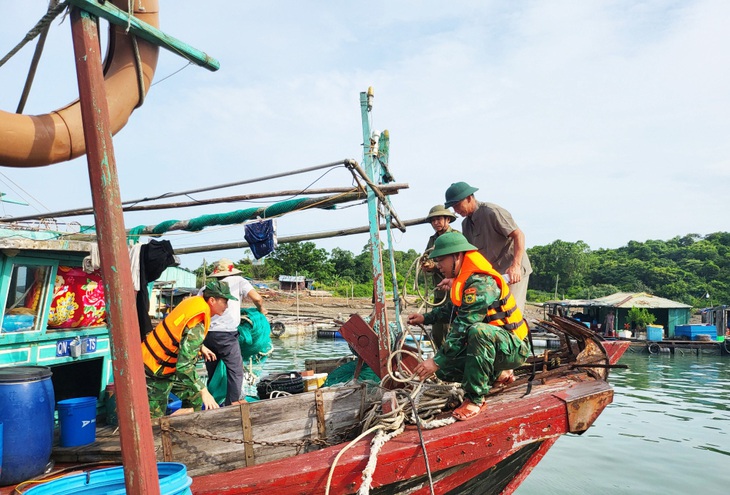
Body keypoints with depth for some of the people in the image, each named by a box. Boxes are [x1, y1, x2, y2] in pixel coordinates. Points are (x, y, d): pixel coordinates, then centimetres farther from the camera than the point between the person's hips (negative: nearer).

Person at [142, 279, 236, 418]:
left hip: (169, 365, 9)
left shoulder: (195, 302, -6)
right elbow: (184, 366, -36)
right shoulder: (197, 326, -32)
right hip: (156, 374, -9)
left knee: (194, 396, 17)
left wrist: (200, 347, 14)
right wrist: (203, 391, -34)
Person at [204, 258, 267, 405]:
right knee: (236, 372, -1)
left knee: (212, 374, 17)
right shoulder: (238, 281, 8)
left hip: (206, 334, 5)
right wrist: (261, 309, 18)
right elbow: (257, 298, -3)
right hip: (226, 333, -5)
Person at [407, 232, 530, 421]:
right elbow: (452, 308, 25)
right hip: (488, 345, 10)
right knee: (444, 369, 1)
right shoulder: (464, 279, 6)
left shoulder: (479, 284, -25)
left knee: (478, 331, -40)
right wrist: (425, 318, 13)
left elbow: (462, 330, -29)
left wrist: (436, 361, -27)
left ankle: (475, 398, -26)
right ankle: (498, 374, 18)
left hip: (512, 348, -10)